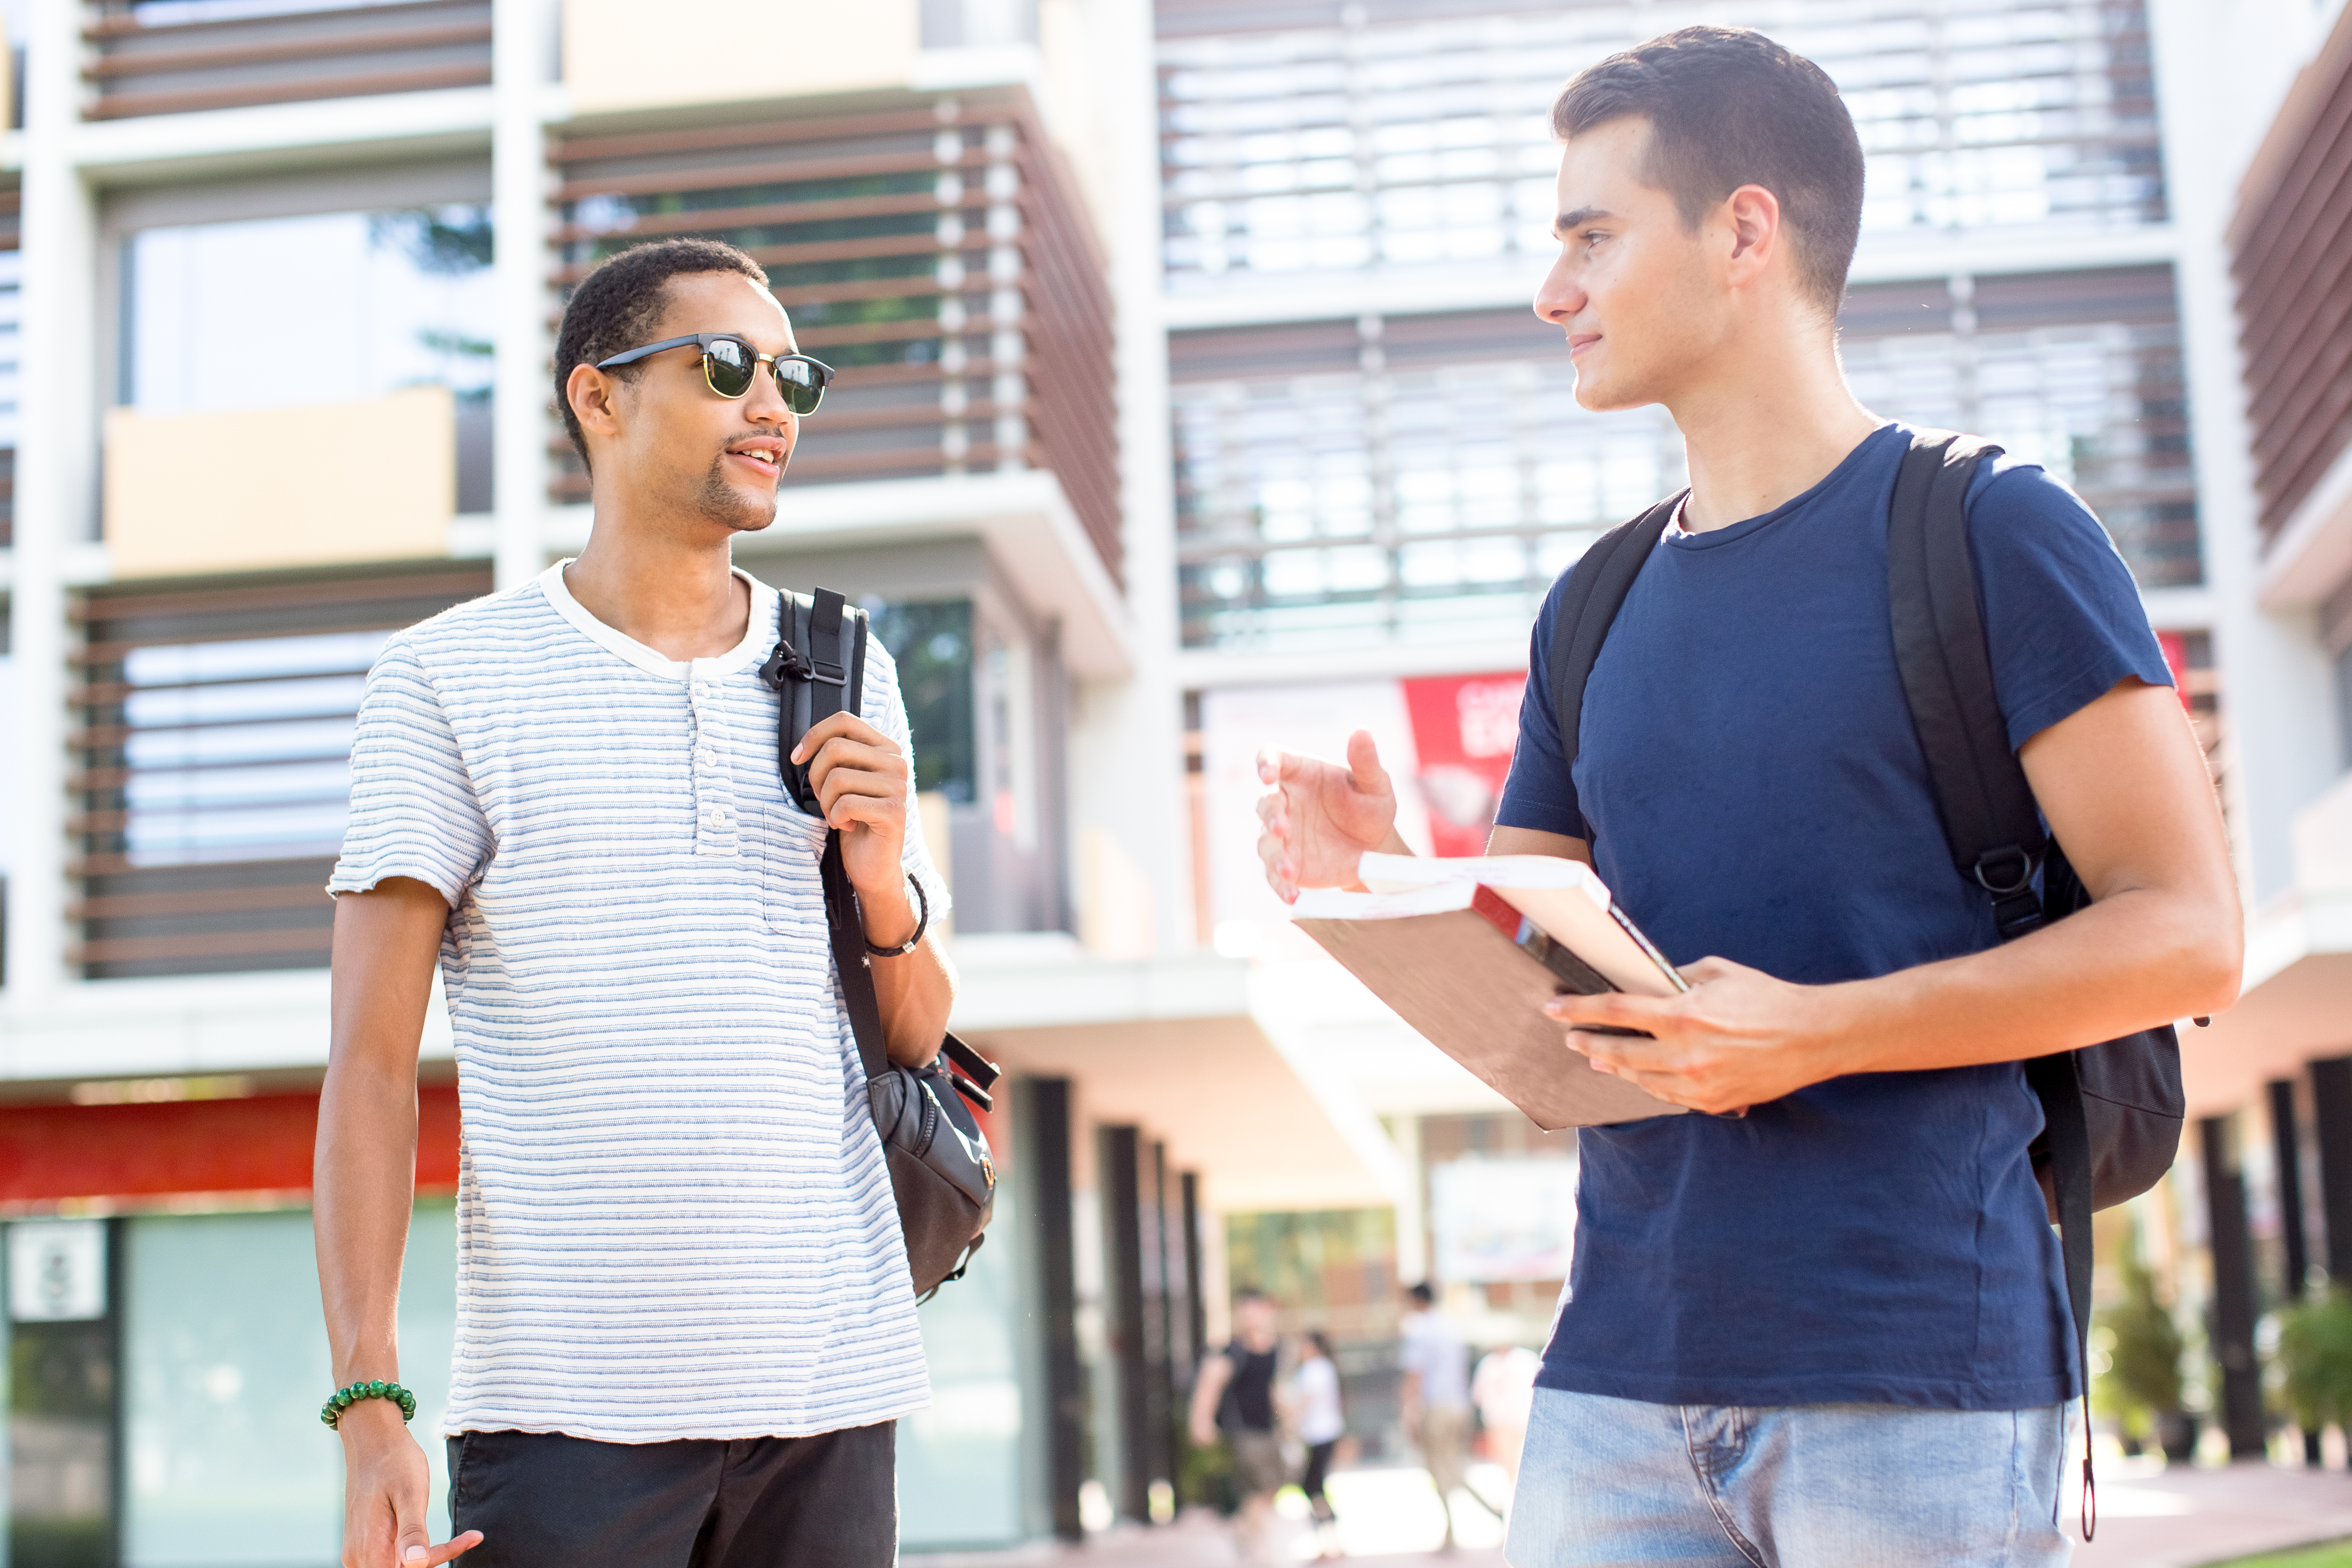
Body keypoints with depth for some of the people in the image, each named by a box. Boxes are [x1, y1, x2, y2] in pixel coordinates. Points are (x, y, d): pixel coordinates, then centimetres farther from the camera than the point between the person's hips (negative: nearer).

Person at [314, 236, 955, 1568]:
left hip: (828, 1390, 4)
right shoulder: (447, 678, 1)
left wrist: (885, 888, -5)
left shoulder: (845, 676, 12)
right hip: (571, 1401, -3)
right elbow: (372, 1066, -4)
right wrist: (368, 1405, -12)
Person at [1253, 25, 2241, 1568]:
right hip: (1621, 1369, 5)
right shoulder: (1595, 613, 15)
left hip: (1918, 1369, -5)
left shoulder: (1988, 532, -4)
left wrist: (1823, 1030, -18)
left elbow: (2189, 933, -8)